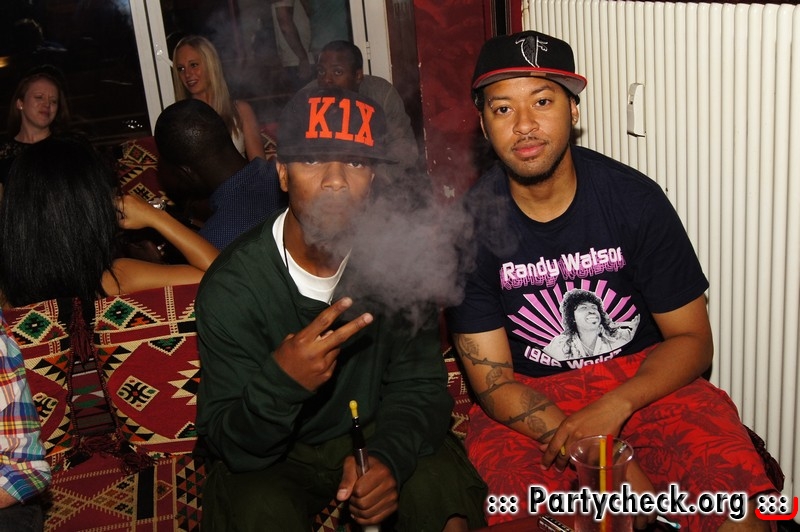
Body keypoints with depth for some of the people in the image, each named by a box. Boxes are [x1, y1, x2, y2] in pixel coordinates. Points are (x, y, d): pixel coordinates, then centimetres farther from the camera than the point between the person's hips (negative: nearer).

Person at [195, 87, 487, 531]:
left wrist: (389, 458, -29)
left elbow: (418, 385, -7)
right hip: (272, 455, -2)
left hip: (377, 432, 3)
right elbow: (227, 444, -19)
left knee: (446, 496, -21)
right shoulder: (231, 288, -21)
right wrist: (281, 381, -41)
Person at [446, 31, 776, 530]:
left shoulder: (635, 199, -9)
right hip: (525, 400, 0)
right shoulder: (470, 224, -11)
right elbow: (492, 380, -10)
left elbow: (692, 338, -3)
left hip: (642, 378, 1)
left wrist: (613, 408, -22)